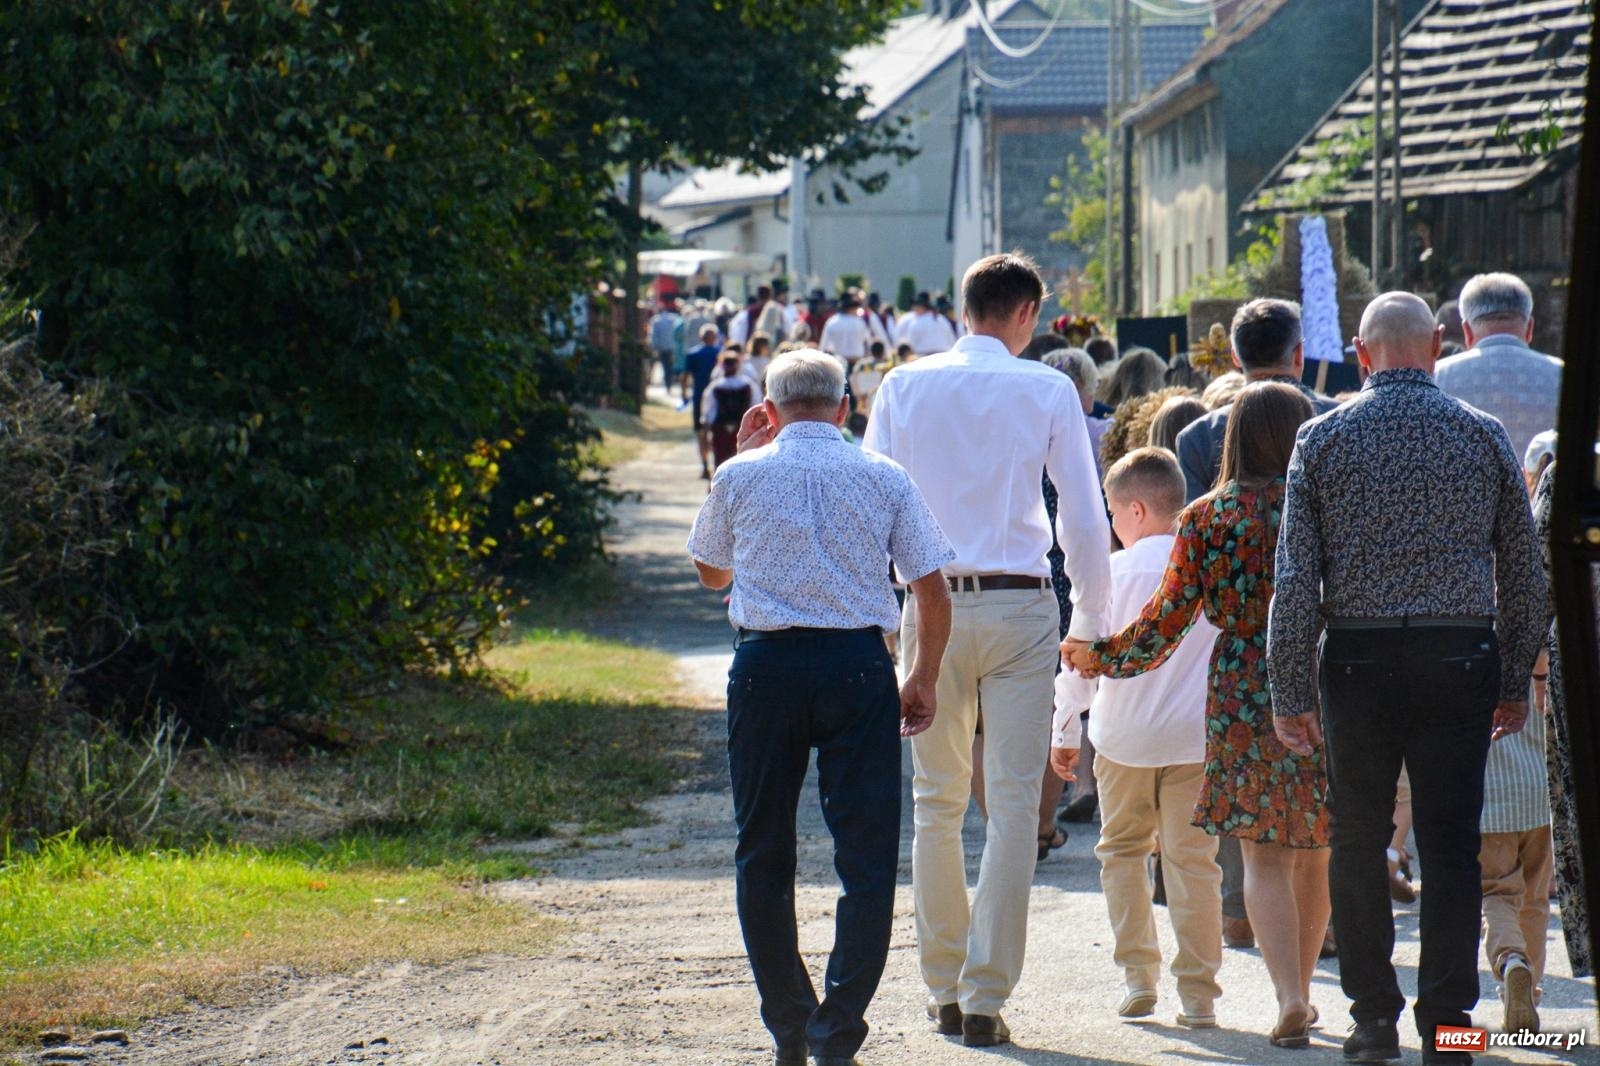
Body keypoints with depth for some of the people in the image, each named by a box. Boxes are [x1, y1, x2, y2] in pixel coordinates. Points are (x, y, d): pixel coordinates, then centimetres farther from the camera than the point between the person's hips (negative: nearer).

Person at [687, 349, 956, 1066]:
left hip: (766, 664, 1)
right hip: (857, 666, -1)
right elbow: (933, 588, 2)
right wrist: (925, 679, 14)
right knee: (866, 853, 2)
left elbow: (711, 572, 21)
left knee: (764, 856, 12)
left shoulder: (739, 477, 3)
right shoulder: (883, 479, 3)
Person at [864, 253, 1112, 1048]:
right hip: (1020, 605, -2)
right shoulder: (1047, 391, 0)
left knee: (937, 802, 13)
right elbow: (1085, 519, -1)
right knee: (1014, 804, 0)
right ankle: (985, 997, -4)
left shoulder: (905, 386, 3)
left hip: (932, 603, 2)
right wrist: (1092, 621, 9)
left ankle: (944, 984, 18)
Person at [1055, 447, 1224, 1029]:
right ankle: (1198, 992, -1)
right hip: (1195, 736, 1)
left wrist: (1062, 721, 11)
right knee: (1192, 861, 2)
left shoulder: (1116, 571, -7)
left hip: (1124, 735, -1)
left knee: (1122, 850, 16)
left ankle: (1137, 975, 11)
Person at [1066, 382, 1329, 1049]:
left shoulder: (1206, 518, -1)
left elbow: (1168, 619, 1)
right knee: (1314, 852, 14)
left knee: (1264, 857, 0)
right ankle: (1300, 991, 25)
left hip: (1242, 697, -1)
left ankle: (1289, 997, -16)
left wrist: (1101, 657, 16)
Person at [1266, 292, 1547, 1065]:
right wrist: (1517, 680, 14)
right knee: (1451, 844, 2)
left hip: (1358, 656, 0)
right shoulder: (1484, 436, 3)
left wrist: (1289, 691, 0)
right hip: (1461, 655, 0)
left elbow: (1296, 577, -3)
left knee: (1359, 840, 11)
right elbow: (1524, 573, 6)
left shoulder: (1323, 438, 1)